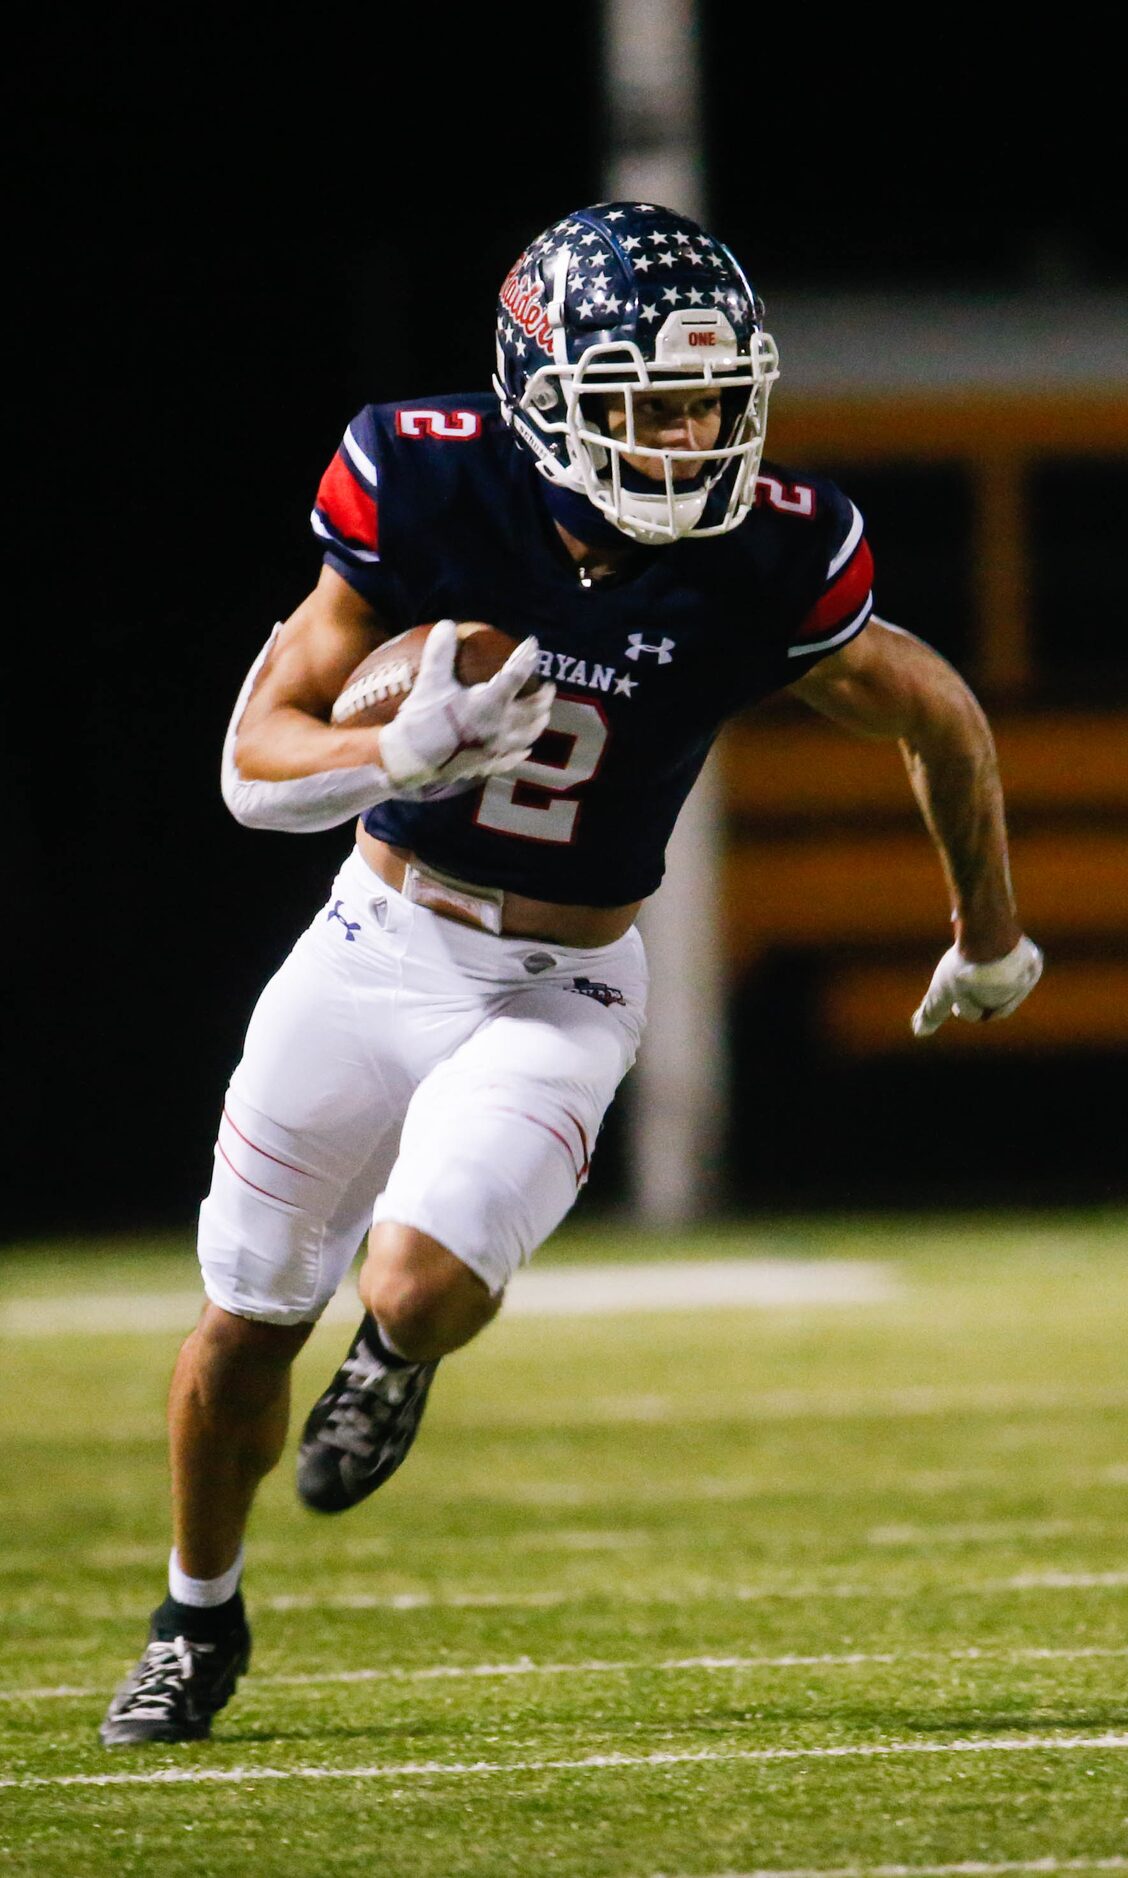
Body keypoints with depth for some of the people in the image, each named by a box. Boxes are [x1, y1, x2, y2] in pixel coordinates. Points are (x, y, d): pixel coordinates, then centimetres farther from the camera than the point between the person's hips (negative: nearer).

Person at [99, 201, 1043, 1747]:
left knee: (419, 1287, -24)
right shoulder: (430, 487, -19)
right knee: (249, 1321, 10)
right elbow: (257, 763, -15)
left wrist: (992, 940, 14)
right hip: (376, 950, 1)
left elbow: (941, 720, 0)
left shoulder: (766, 563, -19)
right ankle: (200, 1619, 39)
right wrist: (408, 756, -36)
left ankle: (397, 1357, 16)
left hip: (560, 993, -1)